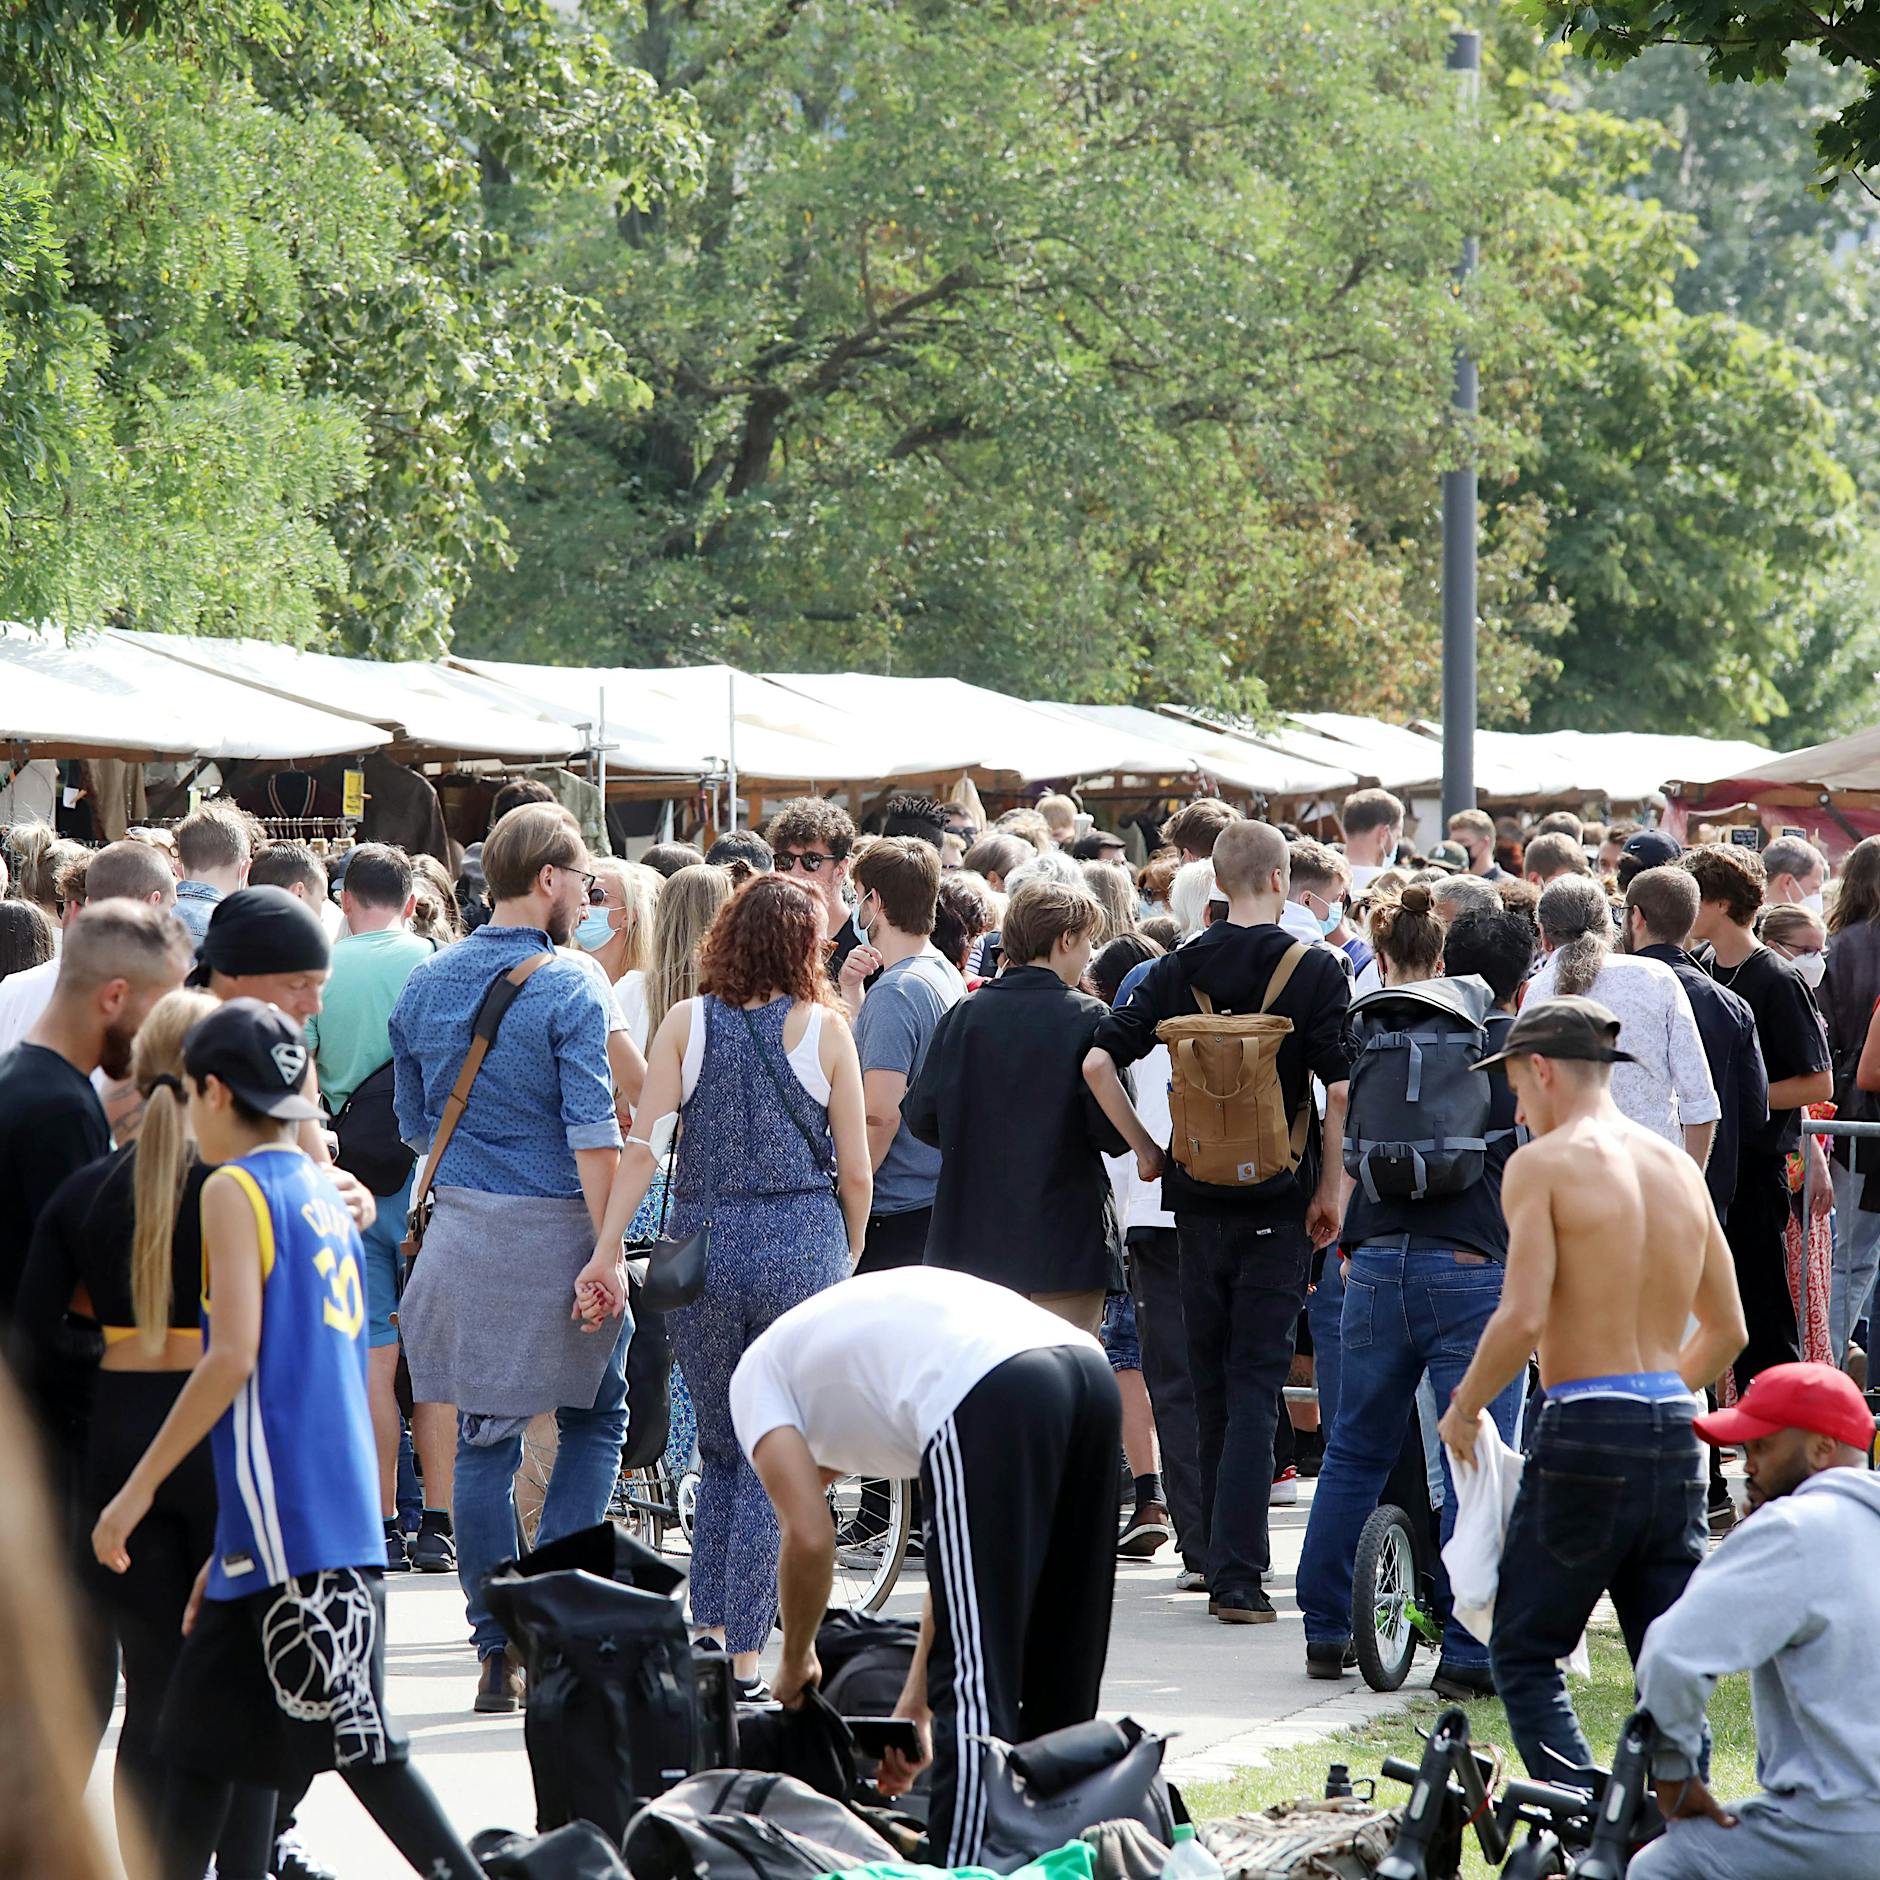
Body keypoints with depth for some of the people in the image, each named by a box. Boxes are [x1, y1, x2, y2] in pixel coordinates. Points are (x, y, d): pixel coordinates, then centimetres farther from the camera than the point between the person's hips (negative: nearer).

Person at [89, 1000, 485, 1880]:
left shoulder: (234, 1189, -6)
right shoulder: (322, 1194, 19)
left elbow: (234, 1355, -16)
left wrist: (137, 1491, -11)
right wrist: (233, 1546, 26)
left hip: (284, 1512, -9)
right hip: (344, 1503, 9)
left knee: (355, 1738, -9)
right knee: (203, 1737, 14)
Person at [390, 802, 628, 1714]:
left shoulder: (425, 984, 7)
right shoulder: (566, 989, -10)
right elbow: (592, 1134, -17)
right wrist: (608, 1253, -17)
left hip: (462, 1228, 5)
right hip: (555, 1228, -5)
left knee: (484, 1436, 7)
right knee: (594, 1422, 12)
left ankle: (499, 1653, 5)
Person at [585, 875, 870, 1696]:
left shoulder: (686, 1023, 2)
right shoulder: (824, 1028, 0)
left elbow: (642, 1147, -5)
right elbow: (856, 1171, 1)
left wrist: (605, 1251, -4)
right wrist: (849, 1259, 16)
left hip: (702, 1241, 2)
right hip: (802, 1244, -2)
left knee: (719, 1452, 18)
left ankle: (707, 1632, 11)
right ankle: (744, 1658, -1)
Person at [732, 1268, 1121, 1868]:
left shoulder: (758, 1375, 24)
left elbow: (809, 1539, 9)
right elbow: (958, 1555, 37)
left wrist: (795, 1662, 26)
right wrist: (914, 1704, 38)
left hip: (994, 1401, -8)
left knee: (975, 1682, -4)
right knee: (1059, 1679, 19)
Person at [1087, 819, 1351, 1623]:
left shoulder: (1178, 970, 2)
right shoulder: (1314, 970, -6)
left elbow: (1099, 1059, -6)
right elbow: (1341, 1089, -13)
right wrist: (1332, 1191, -4)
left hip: (1198, 1197, 3)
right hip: (1278, 1203, -3)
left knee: (1212, 1382, 14)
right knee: (1255, 1383, -3)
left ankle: (1220, 1563, 21)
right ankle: (1238, 1576, -11)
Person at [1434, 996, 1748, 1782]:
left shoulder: (1543, 1163, -6)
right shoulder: (1678, 1166, 13)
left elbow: (1523, 1318, -16)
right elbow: (1726, 1329, 17)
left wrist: (1463, 1407, -1)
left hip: (1587, 1431, -6)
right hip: (1676, 1436, 6)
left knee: (1525, 1654, 4)